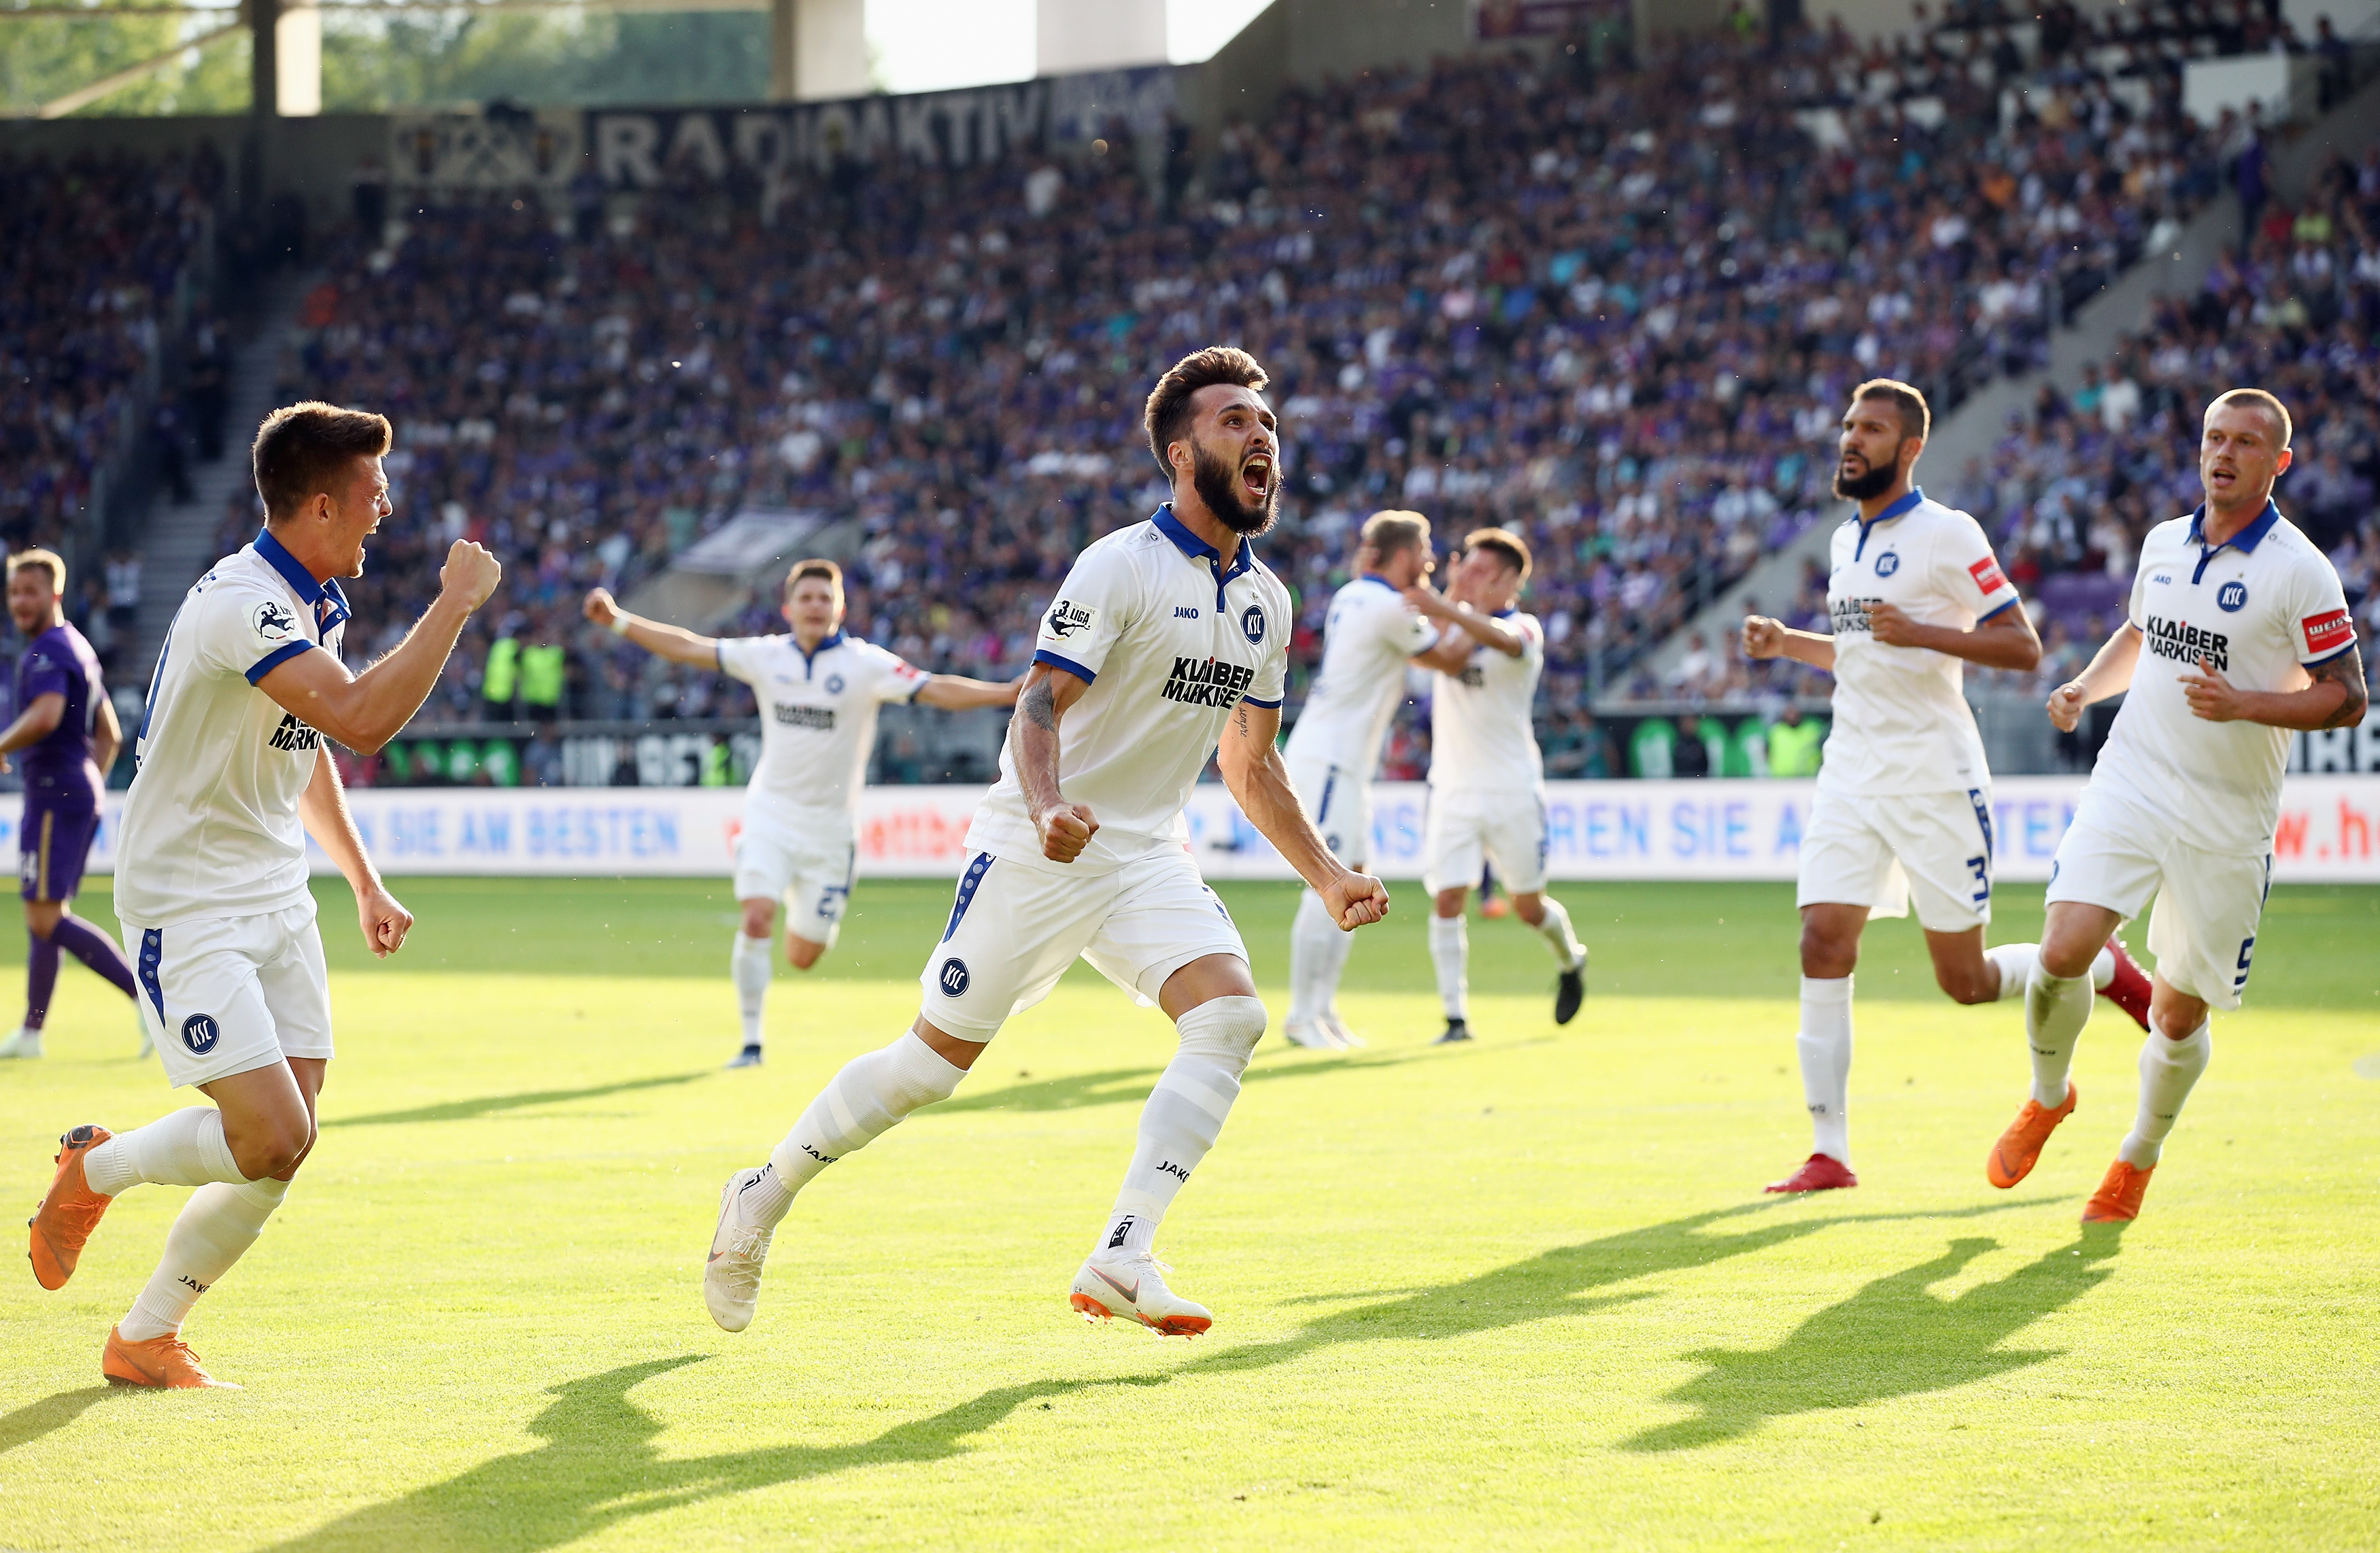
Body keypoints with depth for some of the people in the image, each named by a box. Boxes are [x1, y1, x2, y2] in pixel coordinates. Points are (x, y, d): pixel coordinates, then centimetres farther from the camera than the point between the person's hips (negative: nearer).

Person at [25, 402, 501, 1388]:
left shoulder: (308, 603, 9)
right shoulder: (241, 604, -23)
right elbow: (362, 717, -36)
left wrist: (364, 880, 25)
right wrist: (456, 603, -26)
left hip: (276, 902, 9)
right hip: (189, 909, -9)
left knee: (283, 1144, 0)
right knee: (271, 1138, -18)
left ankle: (146, 1338, 14)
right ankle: (94, 1170, 11)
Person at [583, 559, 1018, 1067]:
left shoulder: (865, 664, -9)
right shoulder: (766, 657, 0)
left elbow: (936, 689, -18)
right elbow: (688, 649, 7)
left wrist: (1010, 693, -31)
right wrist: (618, 621, 4)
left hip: (829, 827, -1)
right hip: (770, 813, 1)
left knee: (802, 957, 2)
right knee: (756, 919, -21)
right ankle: (752, 1041, -11)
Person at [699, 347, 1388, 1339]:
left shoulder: (1266, 600, 9)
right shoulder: (1121, 567, -14)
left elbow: (1251, 766, 19)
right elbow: (1041, 701, -22)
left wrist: (1326, 876, 13)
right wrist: (1047, 809, -40)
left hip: (1148, 856, 6)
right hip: (1037, 849, -6)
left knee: (1230, 1014, -20)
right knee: (937, 1059, -2)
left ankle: (1121, 1261, -21)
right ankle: (765, 1194, 21)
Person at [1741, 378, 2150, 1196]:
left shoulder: (1947, 535, -9)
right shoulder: (1847, 539, 15)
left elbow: (2022, 646, -12)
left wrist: (1921, 633, -23)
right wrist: (1786, 643, 13)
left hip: (1933, 776, -6)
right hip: (1852, 772, 6)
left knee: (1965, 981, -1)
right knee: (1823, 945, -8)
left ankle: (2103, 967, 27)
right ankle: (1829, 1152, -6)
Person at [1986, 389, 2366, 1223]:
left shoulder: (2301, 572, -9)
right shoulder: (2164, 544, 8)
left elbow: (2346, 698, -9)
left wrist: (2244, 703, -23)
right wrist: (2085, 687, 7)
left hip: (2227, 823, -3)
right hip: (2128, 785, 3)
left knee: (2179, 1014, 3)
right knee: (2063, 952, -16)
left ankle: (2140, 1155, 30)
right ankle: (2048, 1097, 13)